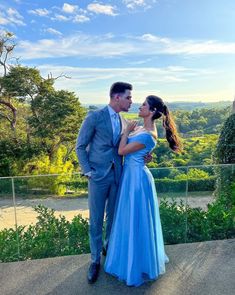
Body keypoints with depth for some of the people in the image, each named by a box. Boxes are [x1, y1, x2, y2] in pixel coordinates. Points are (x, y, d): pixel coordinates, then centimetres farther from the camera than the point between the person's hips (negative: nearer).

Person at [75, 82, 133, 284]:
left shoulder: (124, 122, 10)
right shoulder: (95, 117, -7)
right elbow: (80, 146, -5)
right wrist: (88, 172, -11)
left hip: (117, 175, 5)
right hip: (98, 176, -5)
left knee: (114, 216, 15)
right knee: (96, 220, 6)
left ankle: (109, 246, 40)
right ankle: (95, 260, 25)